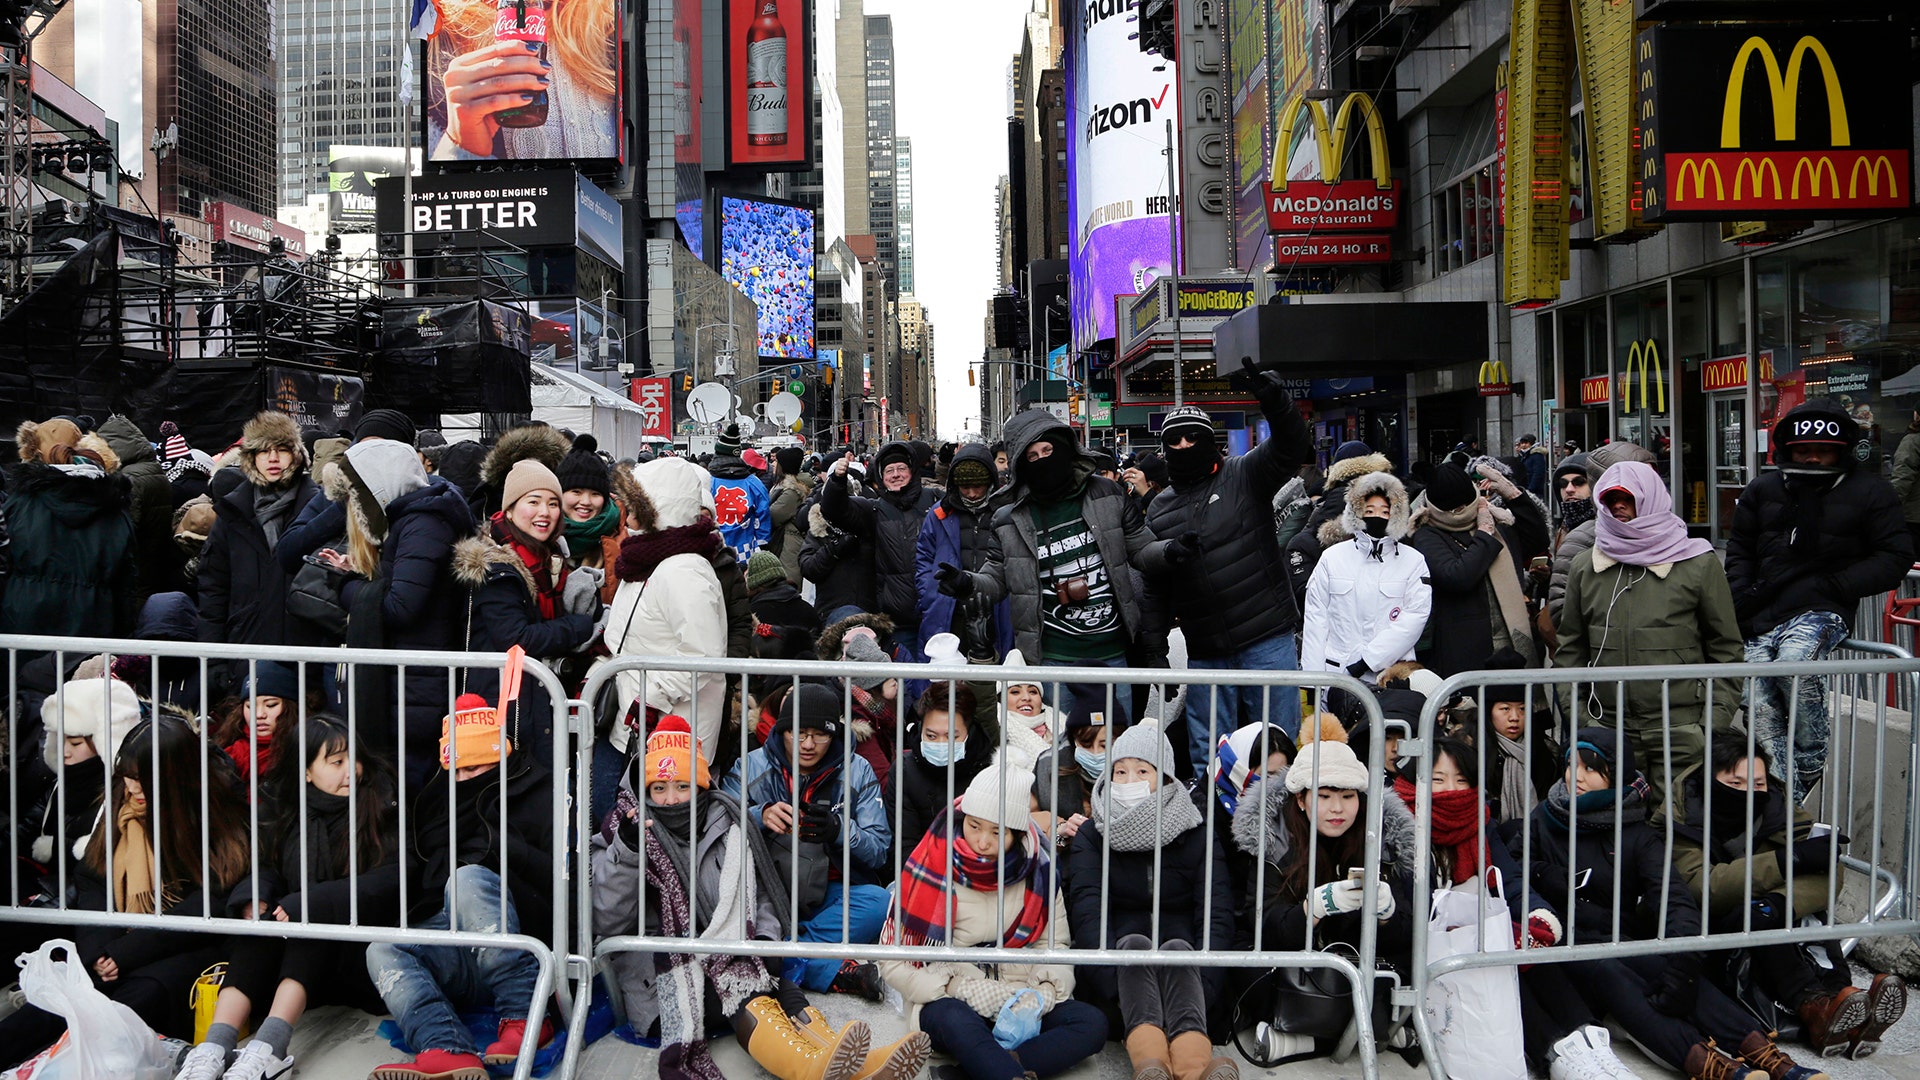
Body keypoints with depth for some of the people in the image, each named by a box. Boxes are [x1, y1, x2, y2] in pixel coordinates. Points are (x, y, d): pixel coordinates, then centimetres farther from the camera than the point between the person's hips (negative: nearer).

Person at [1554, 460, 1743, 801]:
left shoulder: (1698, 563, 3)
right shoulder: (1585, 566, 10)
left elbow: (1725, 646, 5)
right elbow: (1571, 646, 15)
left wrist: (1717, 719, -2)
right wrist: (1574, 714, 7)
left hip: (1682, 732, -2)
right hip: (1606, 726, 2)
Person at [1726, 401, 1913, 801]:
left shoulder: (1869, 491, 5)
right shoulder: (1763, 490, 15)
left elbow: (1896, 557, 2)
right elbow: (1739, 551, 24)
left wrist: (1832, 585, -9)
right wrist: (1743, 600, 6)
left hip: (1820, 612, -4)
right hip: (1763, 618, 4)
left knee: (1794, 661, -36)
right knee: (1761, 714, -9)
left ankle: (1813, 761, -14)